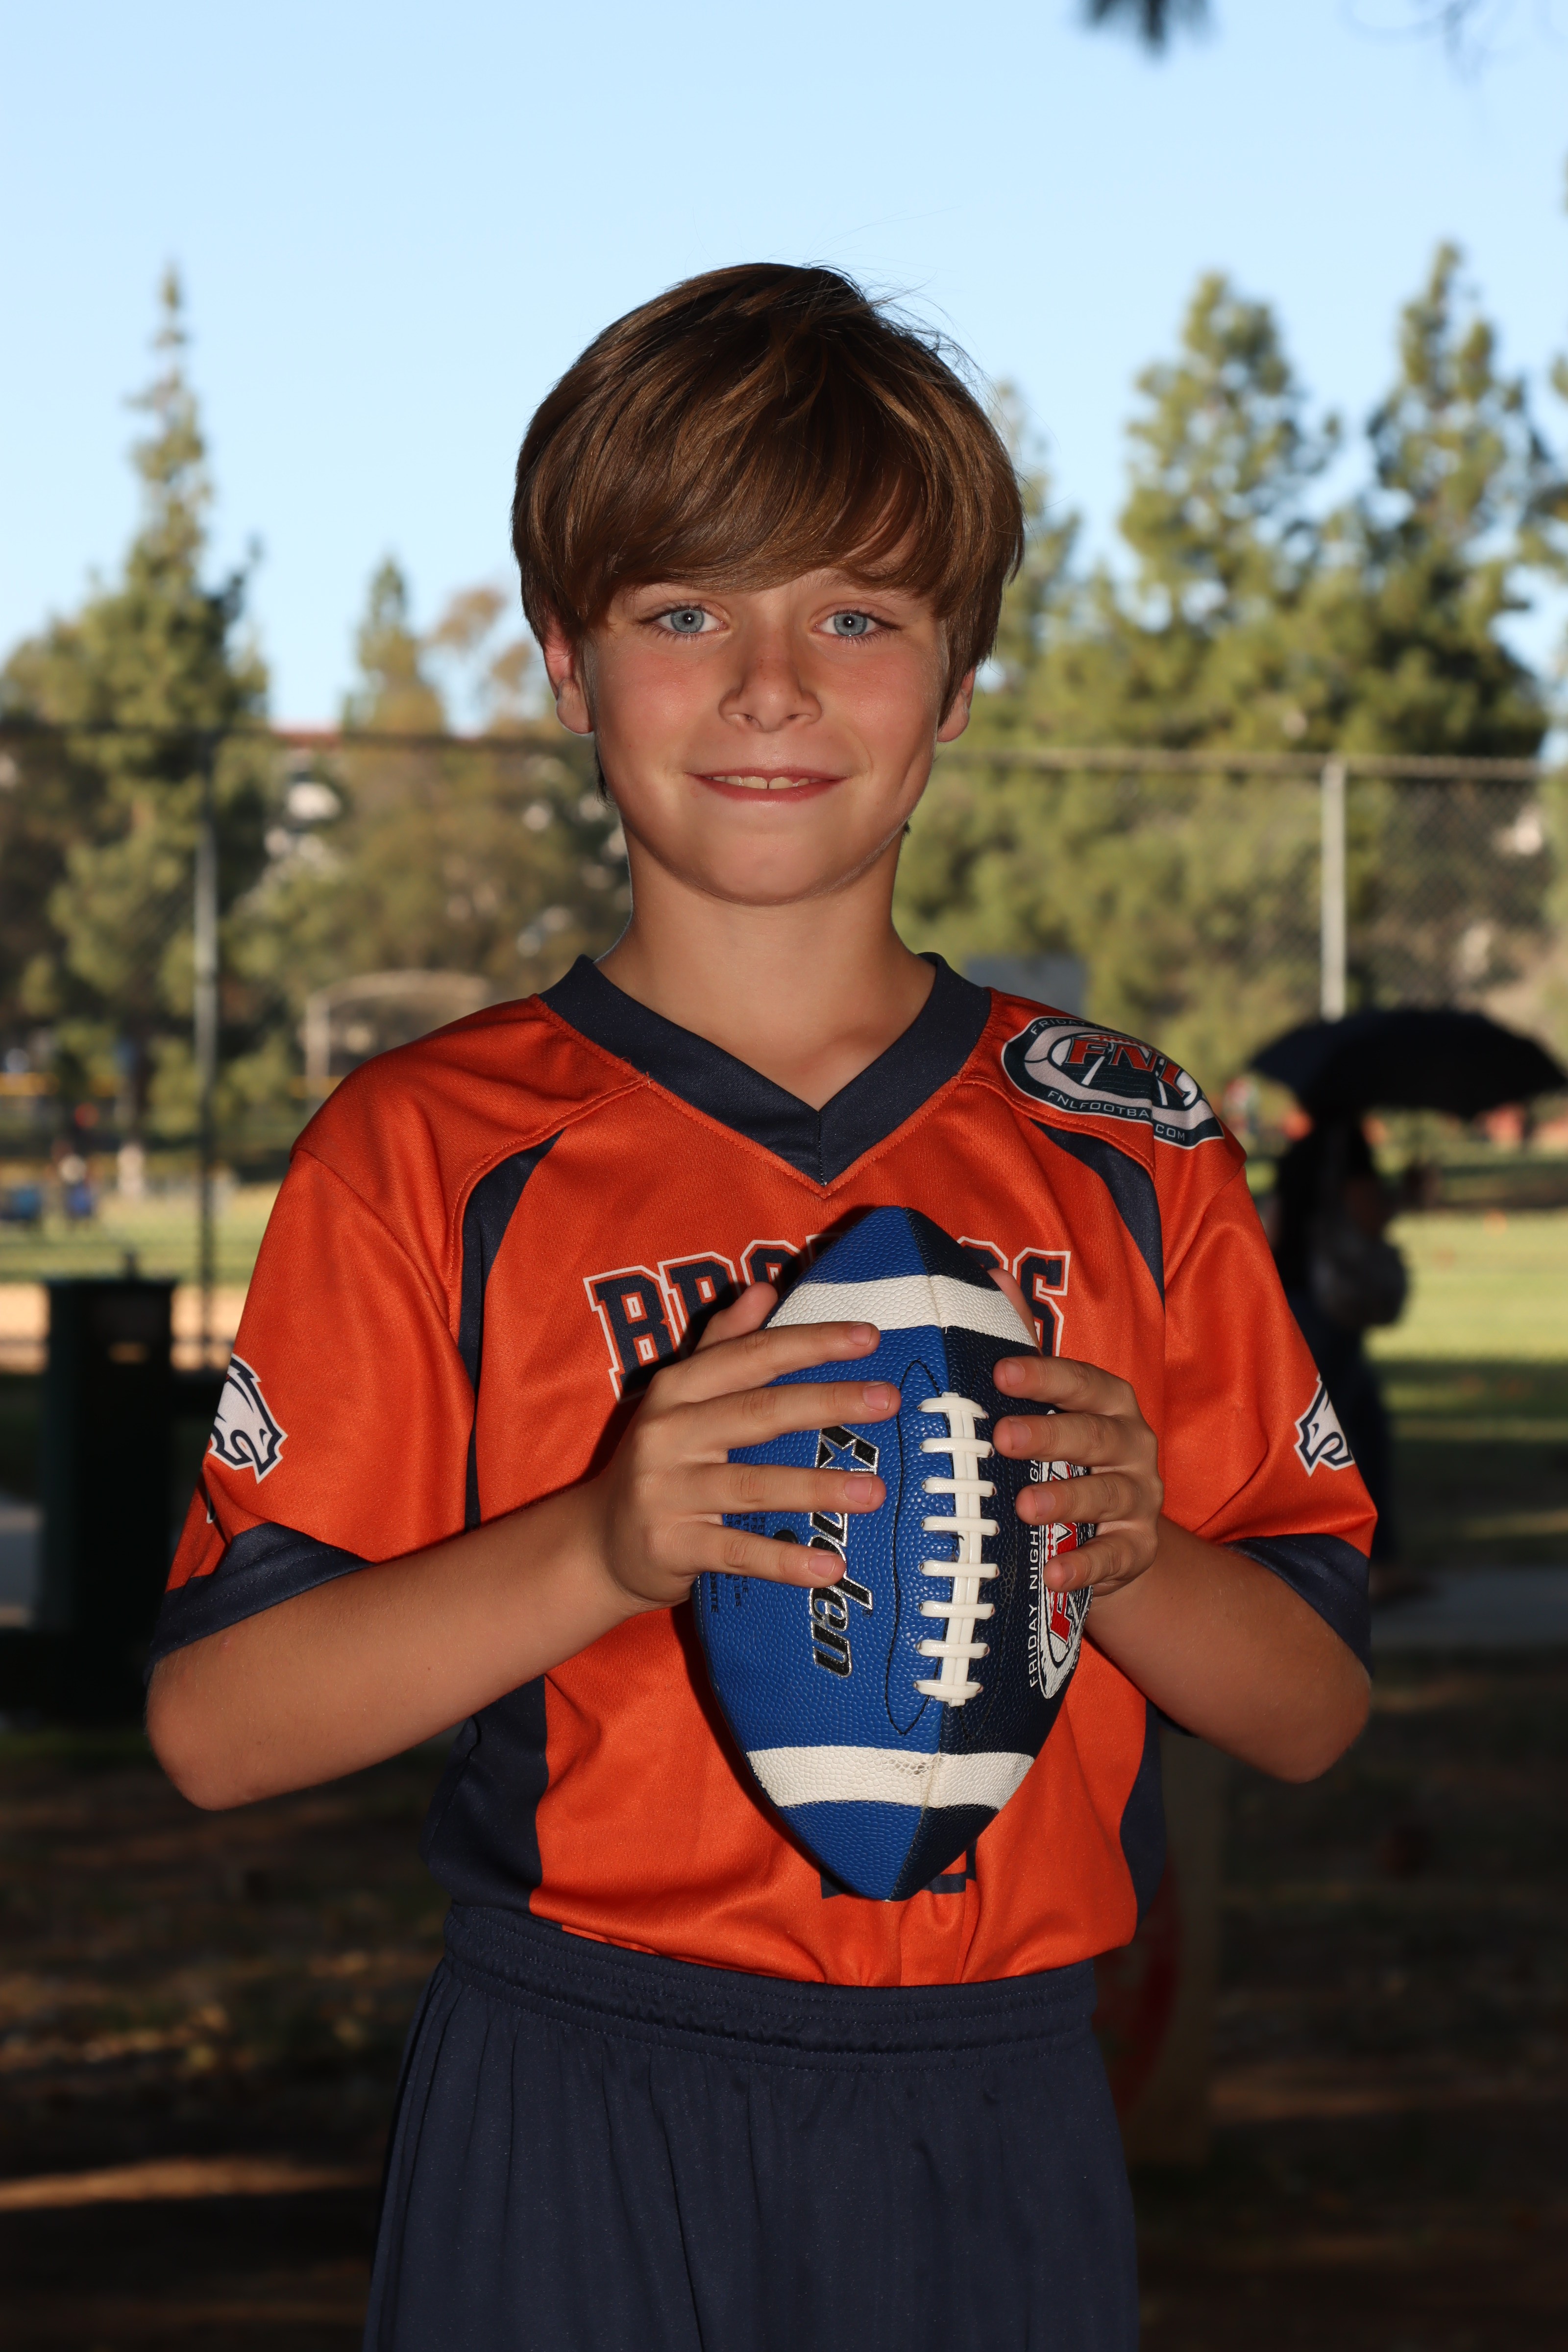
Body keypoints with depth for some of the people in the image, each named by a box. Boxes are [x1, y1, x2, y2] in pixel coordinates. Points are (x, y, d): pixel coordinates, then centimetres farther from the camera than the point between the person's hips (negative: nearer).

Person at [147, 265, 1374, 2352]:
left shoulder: (1124, 1146, 5)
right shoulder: (436, 1153, -2)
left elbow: (1314, 1710, 7)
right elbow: (215, 1724, -6)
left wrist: (1125, 1557, -14)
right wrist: (601, 1550, -21)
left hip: (999, 2121, 2)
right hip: (577, 2132, -2)